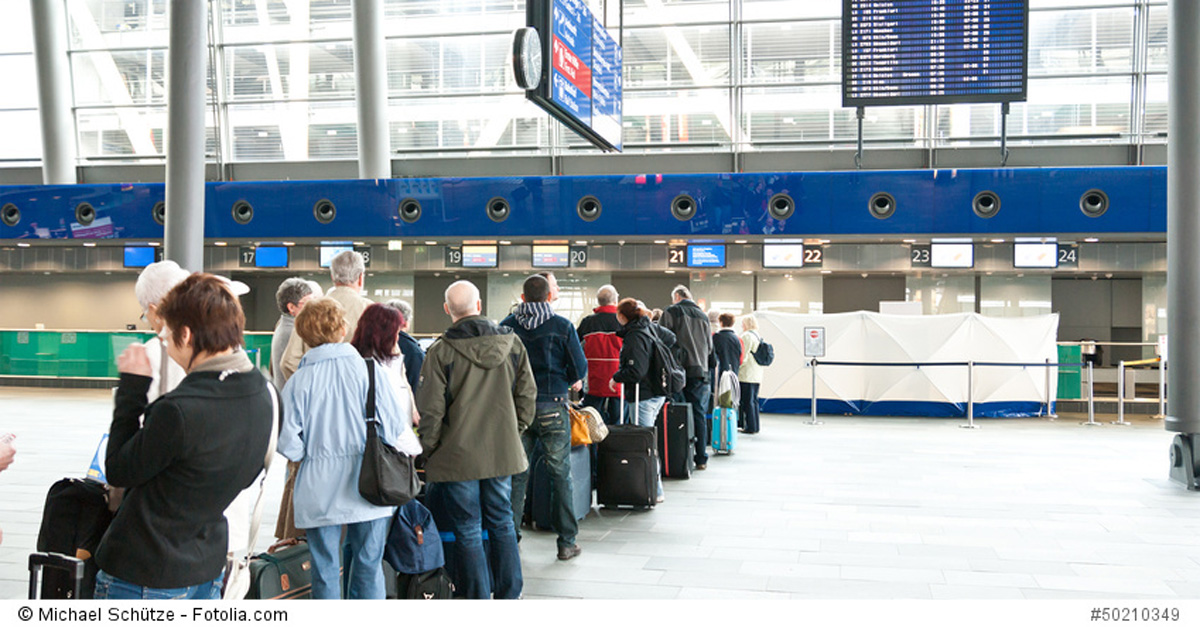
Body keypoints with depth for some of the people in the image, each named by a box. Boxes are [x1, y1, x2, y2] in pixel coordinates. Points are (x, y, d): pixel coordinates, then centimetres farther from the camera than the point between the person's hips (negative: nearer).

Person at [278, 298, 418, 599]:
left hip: (319, 493, 0)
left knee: (325, 572, 10)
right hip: (367, 488, 0)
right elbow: (395, 427, -7)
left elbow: (288, 445, -6)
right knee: (368, 569, 10)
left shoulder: (297, 382, -4)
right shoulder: (369, 370, -5)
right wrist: (413, 449, 13)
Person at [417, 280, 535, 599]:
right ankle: (508, 596, 23)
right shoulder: (512, 343, 1)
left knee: (468, 532, 5)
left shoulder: (441, 351, -12)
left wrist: (429, 450, 3)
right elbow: (527, 395, 6)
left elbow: (431, 410, -10)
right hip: (502, 452, 4)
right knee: (502, 525, 16)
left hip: (458, 456, -4)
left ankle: (478, 600, 11)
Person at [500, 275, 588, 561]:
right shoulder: (562, 326, -6)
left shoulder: (507, 326, -1)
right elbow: (580, 368, -4)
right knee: (560, 474, 7)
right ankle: (567, 542, 11)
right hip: (552, 406, -2)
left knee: (516, 472, 10)